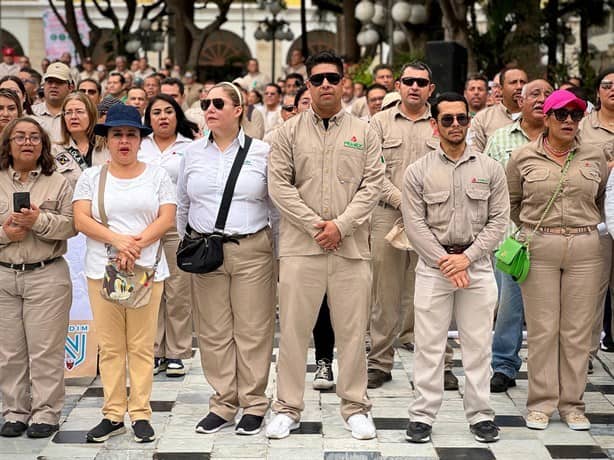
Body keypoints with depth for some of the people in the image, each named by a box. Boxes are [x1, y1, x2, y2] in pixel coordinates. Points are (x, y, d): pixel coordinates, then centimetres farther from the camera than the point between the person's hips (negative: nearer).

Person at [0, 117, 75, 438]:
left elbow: (71, 226, -5)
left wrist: (38, 221, -17)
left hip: (47, 276, -2)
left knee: (45, 349, -2)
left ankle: (46, 412, 6)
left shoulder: (58, 183, 6)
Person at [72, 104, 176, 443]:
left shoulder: (157, 175, 9)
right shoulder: (91, 177, 9)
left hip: (147, 269, -1)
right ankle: (113, 414, 10)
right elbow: (81, 220, -2)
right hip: (102, 270, 1)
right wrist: (117, 240, -16)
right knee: (110, 346, 3)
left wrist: (136, 244, -15)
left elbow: (166, 219, -1)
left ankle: (140, 414, 6)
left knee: (141, 346, 0)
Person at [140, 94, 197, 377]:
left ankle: (176, 353, 5)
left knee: (178, 290, -2)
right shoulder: (138, 147, 14)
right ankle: (154, 352, 11)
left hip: (178, 225, -2)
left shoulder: (190, 147, 9)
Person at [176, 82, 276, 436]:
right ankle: (223, 404, 14)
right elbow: (182, 205, 17)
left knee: (253, 330, 1)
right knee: (214, 332, 5)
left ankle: (254, 404, 11)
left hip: (252, 250, -2)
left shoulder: (262, 152, 1)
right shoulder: (193, 154, 10)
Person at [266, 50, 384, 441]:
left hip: (351, 246, 0)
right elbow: (279, 185, -1)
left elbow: (373, 185, 0)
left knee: (352, 331, 5)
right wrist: (314, 224, -10)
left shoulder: (364, 132, 8)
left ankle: (356, 407, 17)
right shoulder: (290, 131, 7)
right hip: (300, 246, 0)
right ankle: (288, 408, 14)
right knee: (294, 329, 3)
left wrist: (341, 225, -11)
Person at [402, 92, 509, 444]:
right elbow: (415, 224, -2)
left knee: (478, 345, 5)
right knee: (429, 344, 2)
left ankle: (481, 414, 14)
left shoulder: (490, 169, 4)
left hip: (477, 264, 1)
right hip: (433, 265, -1)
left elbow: (499, 220, 1)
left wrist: (467, 257, -10)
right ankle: (423, 415, 9)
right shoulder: (418, 172, 1)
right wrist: (444, 261, -11)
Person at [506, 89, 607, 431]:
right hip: (539, 249, -1)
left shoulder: (595, 157, 6)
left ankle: (572, 403, 14)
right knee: (542, 329, 1)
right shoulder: (524, 157, 2)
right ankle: (541, 403, 11)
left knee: (578, 330, 4)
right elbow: (512, 203, 14)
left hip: (585, 249, 1)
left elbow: (602, 199, 21)